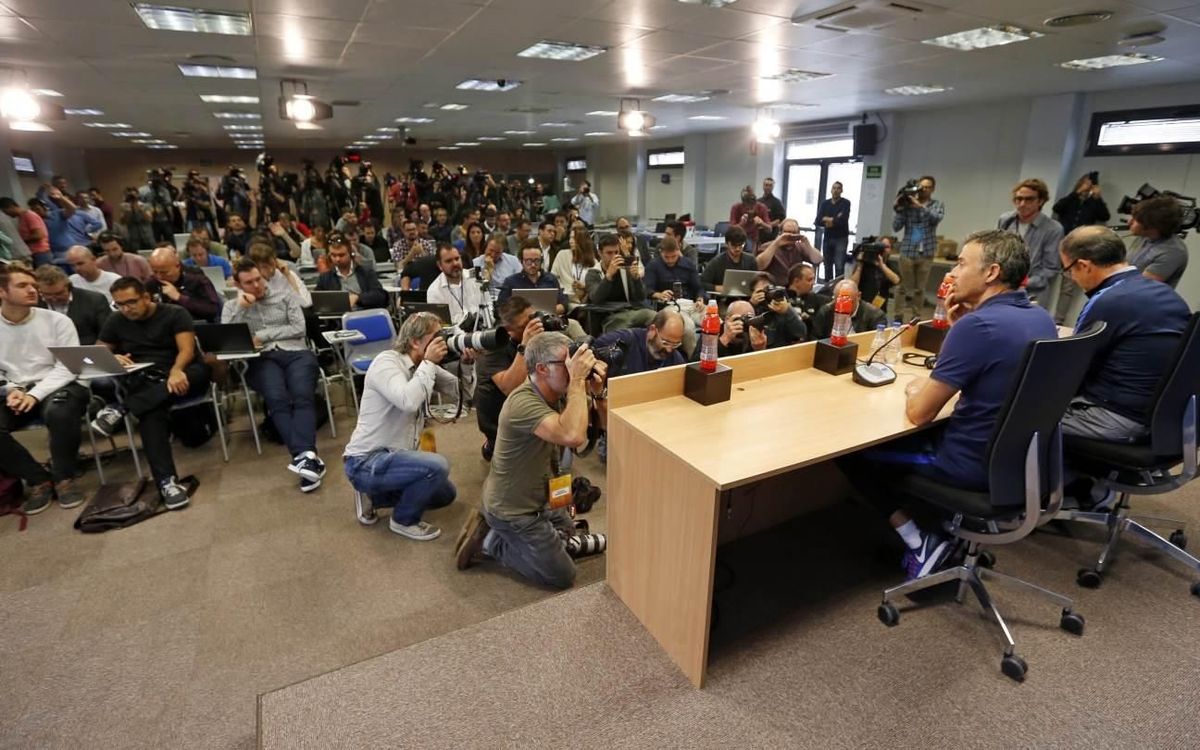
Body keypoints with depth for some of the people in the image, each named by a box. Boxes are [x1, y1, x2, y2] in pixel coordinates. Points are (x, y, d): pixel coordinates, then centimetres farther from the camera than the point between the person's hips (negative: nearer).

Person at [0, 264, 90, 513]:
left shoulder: (57, 321, -2)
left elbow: (67, 368, -7)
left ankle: (64, 478, -12)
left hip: (55, 387, -3)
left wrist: (35, 394, -19)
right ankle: (39, 479, -5)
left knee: (59, 413, -36)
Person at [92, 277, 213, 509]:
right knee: (150, 410, -35)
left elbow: (187, 349, -11)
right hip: (138, 381, 2)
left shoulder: (175, 314, 1)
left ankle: (120, 409, -36)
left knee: (200, 372, -39)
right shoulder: (115, 321, 14)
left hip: (177, 375, -1)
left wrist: (176, 371, -33)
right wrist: (112, 358, -8)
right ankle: (166, 480, -44)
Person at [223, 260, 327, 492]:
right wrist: (242, 306, 0)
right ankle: (306, 456, -46)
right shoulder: (232, 306, 23)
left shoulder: (285, 297, 21)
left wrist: (262, 335, 3)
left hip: (295, 353, 0)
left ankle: (303, 456, -48)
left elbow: (299, 328, 8)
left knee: (302, 395, -32)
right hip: (261, 359, 0)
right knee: (277, 399, -33)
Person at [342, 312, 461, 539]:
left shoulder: (425, 367, 3)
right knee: (437, 466, -28)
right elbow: (408, 402, -38)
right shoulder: (387, 361, -20)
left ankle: (375, 497, 20)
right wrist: (429, 363, -27)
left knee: (446, 494, 15)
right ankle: (404, 520, -2)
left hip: (393, 457, 9)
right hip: (365, 462, -9)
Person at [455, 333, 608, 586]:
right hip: (513, 510, -9)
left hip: (537, 497, 9)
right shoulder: (524, 402, -32)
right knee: (562, 576, 2)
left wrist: (597, 390, -19)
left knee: (568, 532, 28)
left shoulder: (554, 393, -4)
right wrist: (578, 380, -39)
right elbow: (573, 436, -47)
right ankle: (493, 542, 8)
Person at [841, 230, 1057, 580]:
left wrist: (915, 389, 1)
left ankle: (919, 542, 3)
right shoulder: (1042, 318, 3)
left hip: (974, 466, -9)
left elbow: (918, 413, -21)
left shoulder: (976, 324, -25)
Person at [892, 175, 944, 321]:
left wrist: (920, 206, -24)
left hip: (926, 253, 1)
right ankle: (899, 317, 5)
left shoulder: (937, 204, 6)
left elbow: (937, 218, -16)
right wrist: (898, 209, -14)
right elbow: (896, 227, -3)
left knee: (920, 289, 7)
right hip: (908, 251, -1)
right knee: (904, 288, 1)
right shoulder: (907, 204, 2)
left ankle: (917, 317, 12)